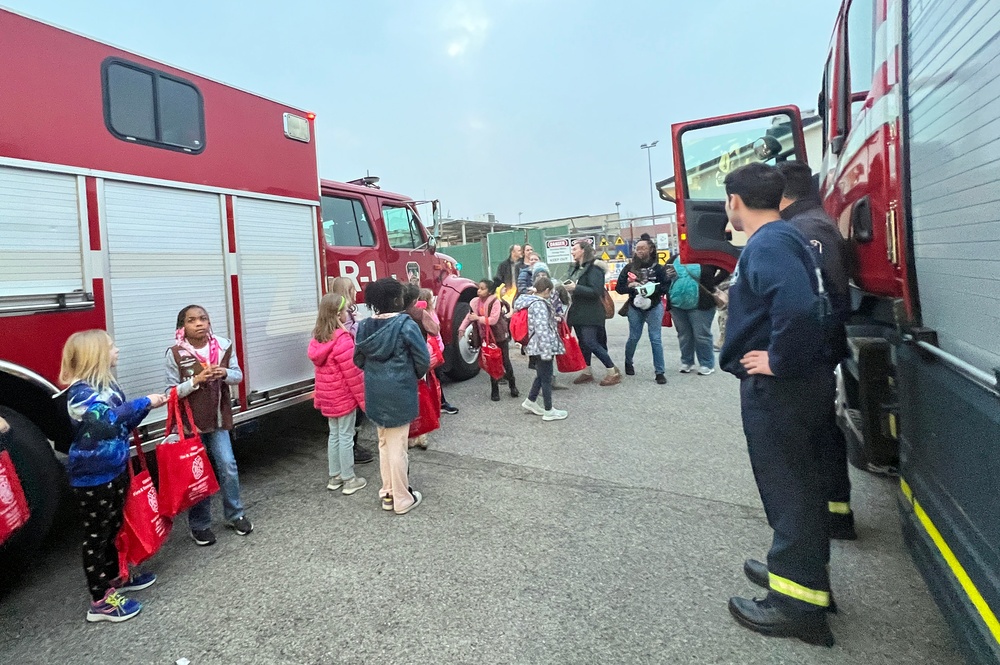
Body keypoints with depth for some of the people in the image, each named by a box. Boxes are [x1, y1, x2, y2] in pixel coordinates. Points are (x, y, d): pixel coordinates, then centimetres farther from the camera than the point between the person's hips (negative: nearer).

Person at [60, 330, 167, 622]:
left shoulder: (106, 384, 7)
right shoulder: (80, 392, -20)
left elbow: (123, 424, 15)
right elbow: (106, 419, -38)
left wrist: (147, 405, 1)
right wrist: (143, 403, -29)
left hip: (115, 469, 9)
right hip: (92, 477, -9)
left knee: (114, 527, 21)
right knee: (96, 535, 2)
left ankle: (114, 577, 38)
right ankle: (100, 601, 12)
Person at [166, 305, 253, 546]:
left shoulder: (223, 346, -5)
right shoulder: (175, 354, -12)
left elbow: (238, 376, 3)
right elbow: (172, 391, -10)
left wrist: (225, 373, -18)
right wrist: (196, 380, -25)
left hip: (218, 419, 2)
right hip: (190, 422, -2)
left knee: (228, 467, 5)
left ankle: (235, 515, 24)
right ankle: (199, 525, 24)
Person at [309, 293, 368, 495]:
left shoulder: (318, 337, 4)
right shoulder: (342, 339, -21)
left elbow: (323, 366, 11)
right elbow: (352, 373, -20)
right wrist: (364, 399, -12)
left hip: (327, 396, 8)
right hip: (344, 396, -8)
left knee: (334, 434, 16)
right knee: (346, 436, 2)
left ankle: (335, 477, 26)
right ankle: (349, 479, 13)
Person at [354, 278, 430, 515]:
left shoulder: (364, 326, 0)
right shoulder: (406, 325, -16)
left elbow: (359, 360, 7)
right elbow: (423, 359, -14)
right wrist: (414, 375, 6)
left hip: (375, 392, 6)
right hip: (399, 392, -5)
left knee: (384, 443, 19)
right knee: (397, 446, 3)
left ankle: (388, 493, 30)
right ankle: (402, 499, 16)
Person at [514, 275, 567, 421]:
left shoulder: (532, 301, 11)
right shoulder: (540, 304, -19)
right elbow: (542, 329, -25)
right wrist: (547, 350, -25)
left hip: (537, 346, 10)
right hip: (542, 346, -10)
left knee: (541, 375, 22)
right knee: (546, 378, 0)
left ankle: (530, 401, 31)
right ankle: (548, 411, 10)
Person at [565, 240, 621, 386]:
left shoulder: (594, 268, -13)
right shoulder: (575, 268, 14)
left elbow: (596, 291, -22)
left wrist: (575, 288, -22)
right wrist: (567, 287, 8)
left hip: (590, 313, -9)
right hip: (577, 312, 9)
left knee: (591, 343, -12)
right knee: (583, 342, 12)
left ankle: (613, 372, -1)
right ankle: (586, 372, 22)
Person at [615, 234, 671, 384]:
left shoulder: (657, 267, -5)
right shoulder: (629, 268, -1)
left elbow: (666, 286, -9)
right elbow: (619, 287, 0)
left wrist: (652, 289, -22)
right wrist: (629, 286, -19)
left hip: (654, 307, -1)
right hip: (635, 308, 2)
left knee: (655, 339, -3)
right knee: (633, 338, 9)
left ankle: (659, 372, 4)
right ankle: (628, 363, 35)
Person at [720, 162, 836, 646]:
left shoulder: (767, 244, -19)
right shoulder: (784, 237, 12)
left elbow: (798, 306, -36)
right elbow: (805, 301, 23)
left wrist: (778, 360, -24)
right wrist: (741, 299, 20)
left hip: (777, 389, -10)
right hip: (802, 382, 10)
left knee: (787, 488, 0)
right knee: (796, 482, 20)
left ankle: (797, 604, 13)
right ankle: (800, 571, 37)